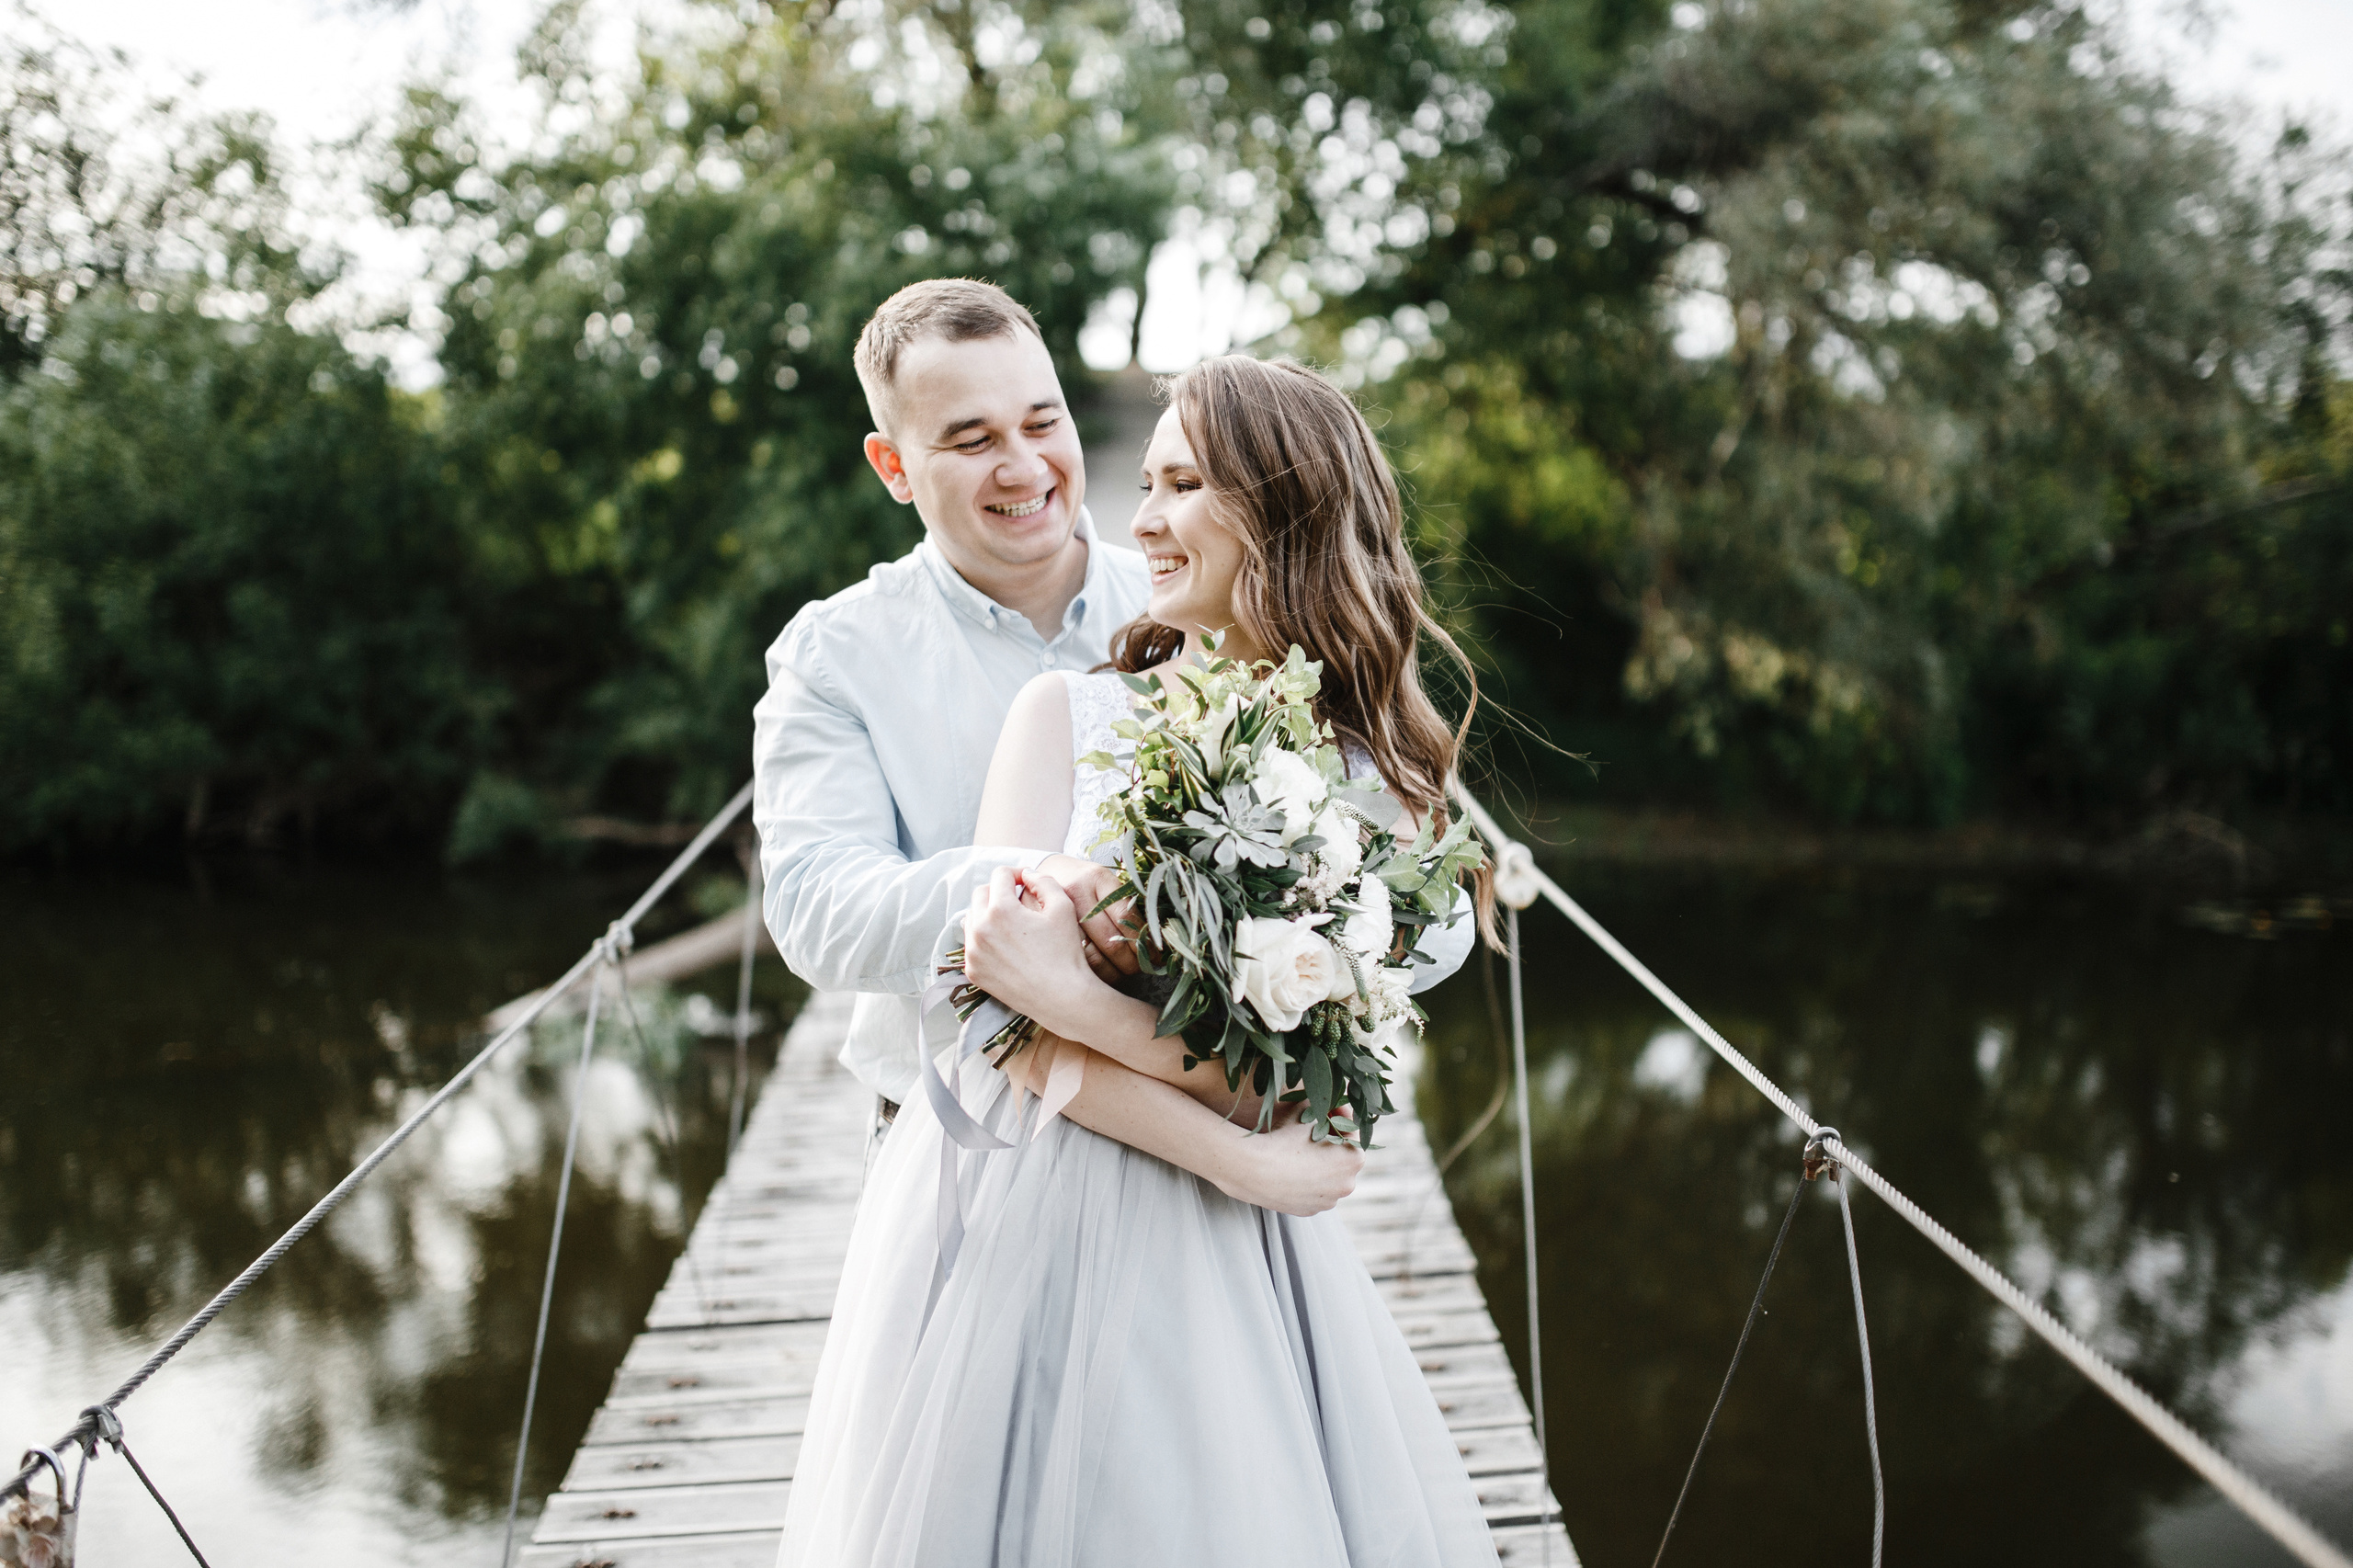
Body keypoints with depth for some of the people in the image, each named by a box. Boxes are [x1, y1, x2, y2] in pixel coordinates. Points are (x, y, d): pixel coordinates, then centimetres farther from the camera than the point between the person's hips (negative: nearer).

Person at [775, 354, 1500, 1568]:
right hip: (1013, 1227, 0)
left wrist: (1077, 1001, -20)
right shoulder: (1067, 716, -1)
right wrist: (1250, 1142, -16)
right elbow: (1023, 1052, -8)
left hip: (1213, 1263, 0)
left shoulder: (1370, 782, 0)